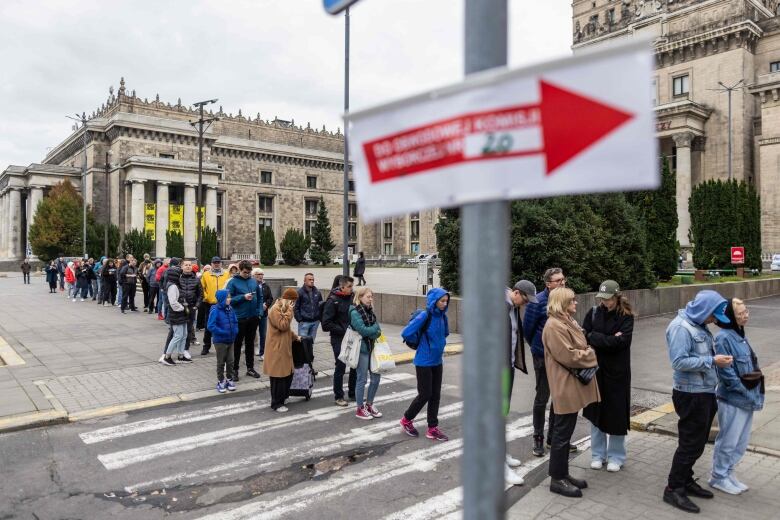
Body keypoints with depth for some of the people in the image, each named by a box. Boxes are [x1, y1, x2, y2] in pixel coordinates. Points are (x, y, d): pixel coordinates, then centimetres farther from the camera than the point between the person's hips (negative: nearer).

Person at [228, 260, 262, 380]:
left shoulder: (253, 282, 5)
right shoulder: (233, 282, -7)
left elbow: (260, 297, 13)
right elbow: (229, 299, -12)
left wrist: (258, 311, 2)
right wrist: (243, 297, -21)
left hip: (253, 318, 4)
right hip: (239, 318, -4)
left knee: (250, 343, 14)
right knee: (237, 344, 4)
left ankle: (250, 368, 25)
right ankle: (234, 369, 13)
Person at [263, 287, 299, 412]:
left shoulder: (283, 309, 15)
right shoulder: (275, 310, -17)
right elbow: (283, 326, -24)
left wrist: (294, 336, 19)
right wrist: (289, 311, -21)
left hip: (285, 348, 10)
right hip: (277, 349, -10)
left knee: (288, 374, 14)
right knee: (278, 377, -1)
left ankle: (282, 397, 28)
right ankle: (276, 404, 10)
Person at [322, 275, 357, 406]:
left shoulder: (352, 298, 3)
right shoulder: (333, 301, -12)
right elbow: (326, 323, -14)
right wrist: (343, 331, -18)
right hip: (339, 340, -5)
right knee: (340, 367, 3)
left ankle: (353, 393, 28)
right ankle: (338, 396, 19)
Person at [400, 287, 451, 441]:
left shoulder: (442, 316, 1)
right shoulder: (424, 316, -19)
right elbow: (405, 333, -21)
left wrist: (438, 343, 7)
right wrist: (420, 342, -7)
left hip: (438, 362, 6)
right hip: (424, 363, -6)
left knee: (435, 395, 10)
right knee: (425, 395, 1)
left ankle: (432, 429, 20)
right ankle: (406, 420, 23)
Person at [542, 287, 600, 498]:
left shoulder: (567, 321, 14)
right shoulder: (554, 326, -18)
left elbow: (580, 347, 21)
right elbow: (568, 356, -22)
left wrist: (586, 353, 0)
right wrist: (589, 355, -8)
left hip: (572, 385, 10)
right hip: (565, 386, -10)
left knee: (565, 432, 16)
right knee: (562, 433, -1)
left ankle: (563, 474, 26)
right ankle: (557, 479, 10)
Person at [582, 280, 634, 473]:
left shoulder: (626, 317, -7)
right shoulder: (593, 313, 1)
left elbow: (621, 341, -19)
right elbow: (584, 336, -9)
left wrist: (595, 337, -15)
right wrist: (609, 339, -16)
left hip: (617, 371, -2)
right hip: (595, 370, 3)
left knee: (616, 414, 6)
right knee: (595, 413, 10)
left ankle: (616, 457, 24)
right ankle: (598, 455, 25)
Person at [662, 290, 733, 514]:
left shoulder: (699, 325, 10)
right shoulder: (681, 327, -18)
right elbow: (679, 362, -24)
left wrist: (718, 359, 0)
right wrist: (712, 361, -22)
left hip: (705, 393, 9)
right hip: (691, 395, -9)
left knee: (698, 442, 18)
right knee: (690, 444, -2)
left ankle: (686, 480, 33)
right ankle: (673, 489, 10)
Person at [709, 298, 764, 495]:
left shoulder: (740, 335, 8)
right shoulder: (724, 338, -19)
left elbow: (751, 366, 16)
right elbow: (726, 372, -21)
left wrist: (755, 394, 9)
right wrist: (746, 393, -15)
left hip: (746, 399, 8)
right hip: (732, 399, -8)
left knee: (741, 442, 17)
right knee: (728, 441, 5)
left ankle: (727, 473, 32)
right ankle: (719, 477, 20)